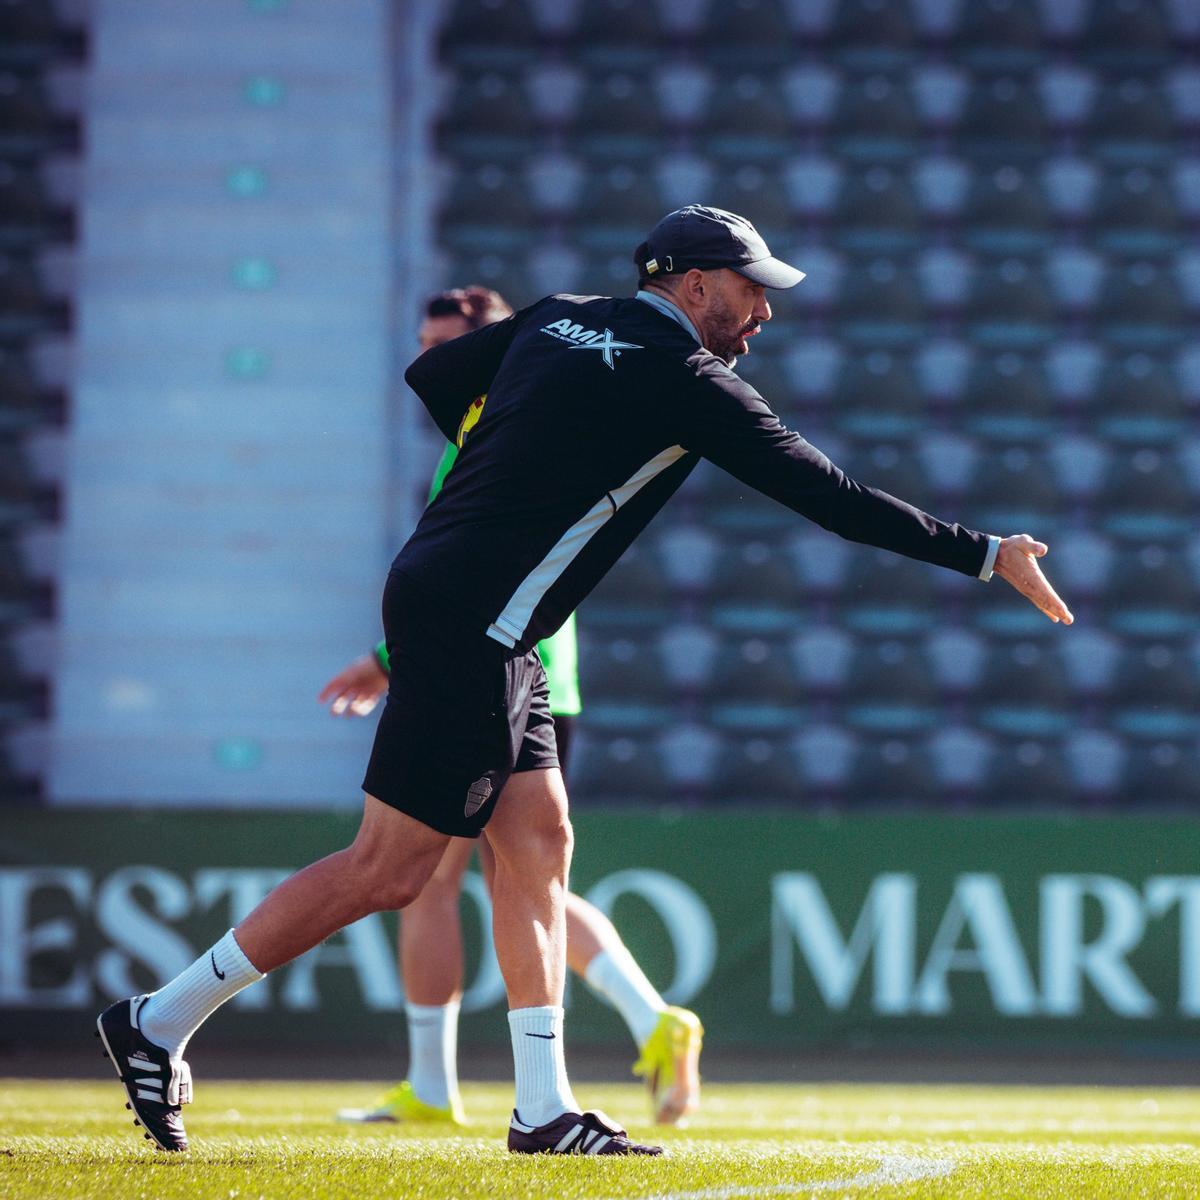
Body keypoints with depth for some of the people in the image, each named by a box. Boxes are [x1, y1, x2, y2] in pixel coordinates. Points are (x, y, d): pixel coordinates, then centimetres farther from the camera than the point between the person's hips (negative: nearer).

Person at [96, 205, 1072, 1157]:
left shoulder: (560, 320, 13)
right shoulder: (686, 382, -9)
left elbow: (435, 376, 22)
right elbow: (827, 495, -9)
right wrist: (987, 556, -4)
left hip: (437, 590, 10)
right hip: (470, 626, -10)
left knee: (539, 842, 8)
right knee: (390, 870, -6)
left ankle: (544, 1109, 7)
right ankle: (162, 1021, 0)